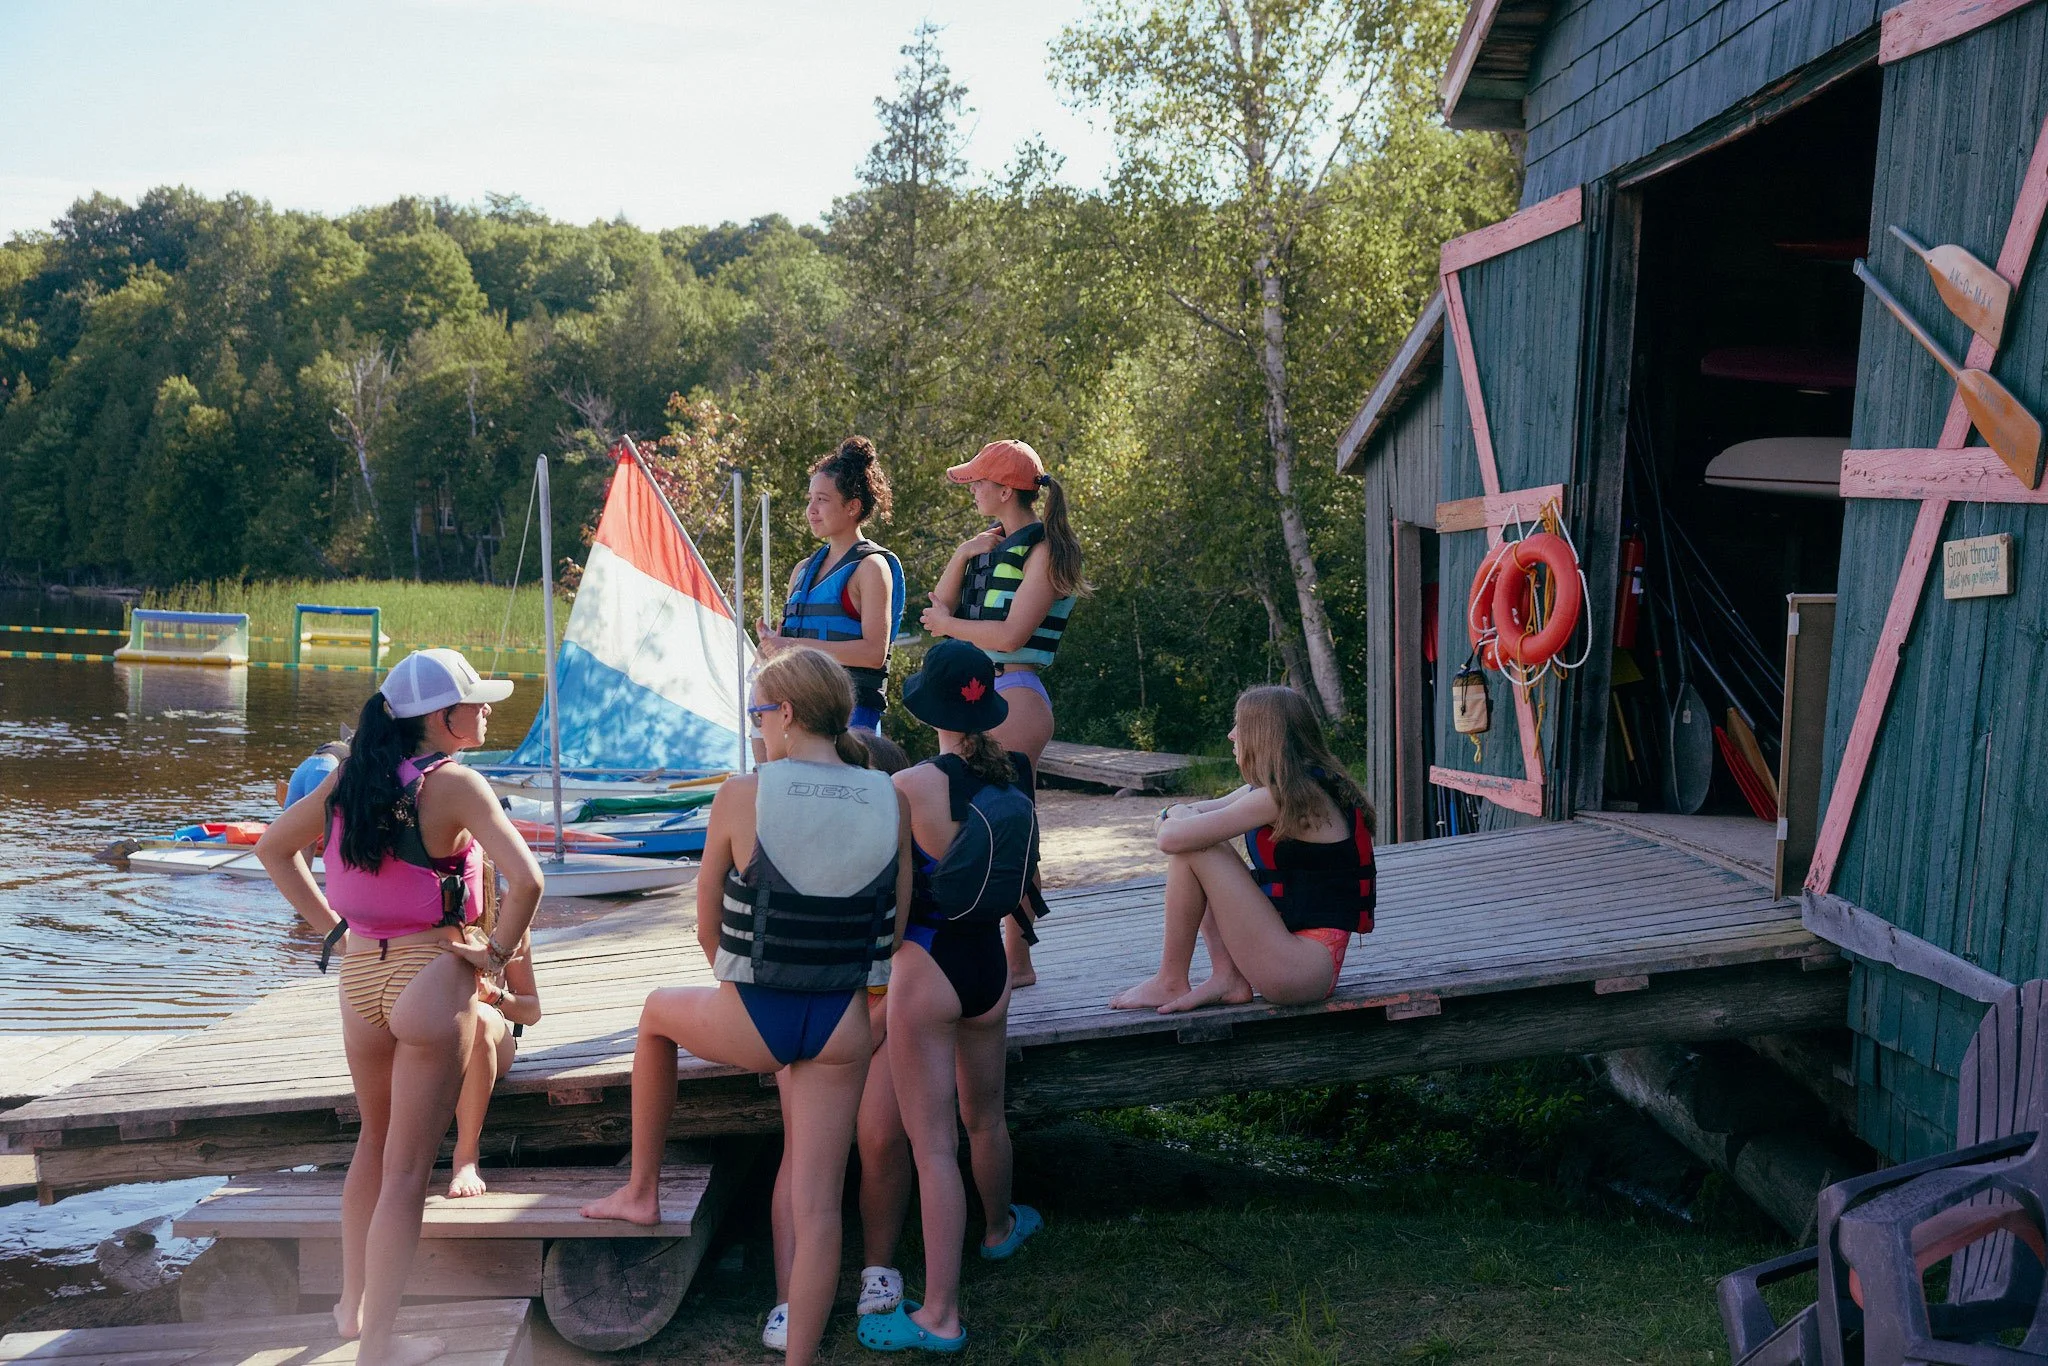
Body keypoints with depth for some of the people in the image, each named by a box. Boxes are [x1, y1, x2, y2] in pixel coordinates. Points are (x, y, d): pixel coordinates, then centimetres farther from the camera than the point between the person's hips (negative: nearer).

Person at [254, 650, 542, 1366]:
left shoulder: (349, 778, 3)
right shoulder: (453, 784, -16)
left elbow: (273, 846, 15)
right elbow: (525, 879, -26)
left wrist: (330, 926, 12)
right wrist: (498, 951, -11)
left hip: (359, 978, 6)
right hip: (433, 978, -6)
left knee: (375, 1141, 26)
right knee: (406, 1170, 4)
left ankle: (352, 1304, 39)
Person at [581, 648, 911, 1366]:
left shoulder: (741, 797, -13)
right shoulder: (891, 802, -4)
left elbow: (708, 925, -1)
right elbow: (895, 927, 4)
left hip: (749, 1022, -2)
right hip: (842, 1029, 2)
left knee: (658, 1012, 31)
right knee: (816, 1204, 10)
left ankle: (642, 1191, 41)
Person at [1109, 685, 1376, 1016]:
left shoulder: (1282, 798, -18)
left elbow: (1171, 839, -20)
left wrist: (1175, 821, 3)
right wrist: (1177, 816, -6)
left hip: (1305, 969, -10)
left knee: (1192, 849, -12)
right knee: (1192, 838, 12)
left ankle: (1171, 984, 1)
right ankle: (1228, 977, 2)